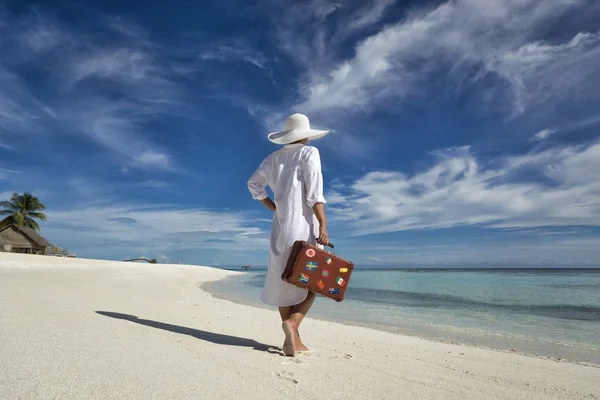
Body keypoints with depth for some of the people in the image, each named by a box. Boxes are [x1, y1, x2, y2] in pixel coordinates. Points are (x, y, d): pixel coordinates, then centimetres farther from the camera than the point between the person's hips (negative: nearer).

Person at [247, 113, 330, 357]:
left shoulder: (274, 157, 15)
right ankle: (292, 322, -19)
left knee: (286, 280, 8)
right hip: (304, 221, -5)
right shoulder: (309, 153, -1)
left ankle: (293, 339, 11)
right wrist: (323, 225, -16)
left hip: (281, 224, 6)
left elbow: (254, 184, 17)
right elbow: (314, 192, -13)